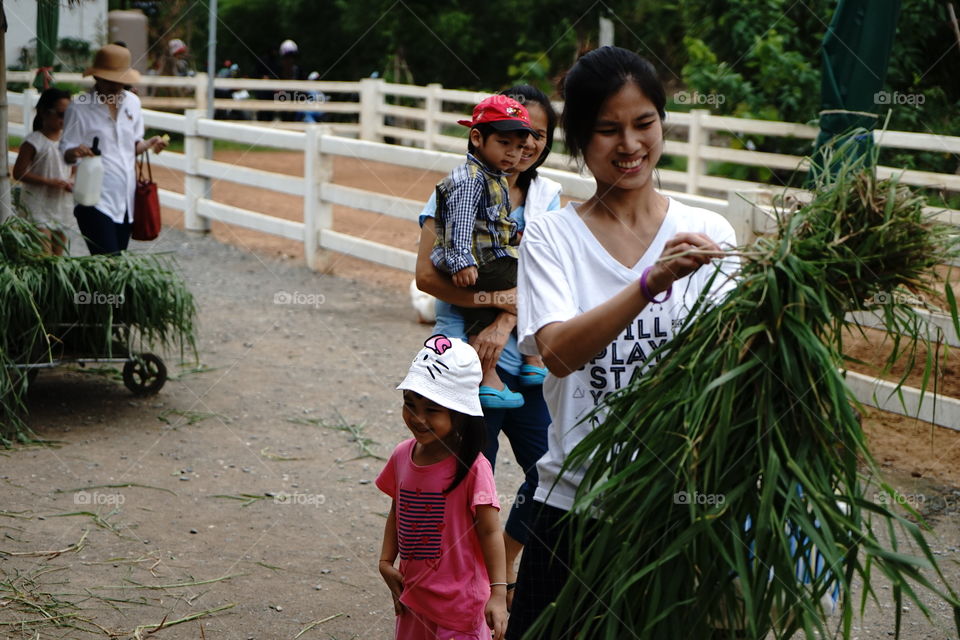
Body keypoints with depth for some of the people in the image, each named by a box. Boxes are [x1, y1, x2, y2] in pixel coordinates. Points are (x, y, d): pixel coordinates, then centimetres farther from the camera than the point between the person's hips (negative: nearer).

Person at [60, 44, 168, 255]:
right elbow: (65, 153, -4)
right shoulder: (79, 108, -7)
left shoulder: (132, 102, 9)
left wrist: (150, 143, -2)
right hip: (96, 200, -6)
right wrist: (75, 152, -27)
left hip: (126, 197, 6)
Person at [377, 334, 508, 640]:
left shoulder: (472, 467, -18)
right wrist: (386, 561, 5)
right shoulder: (402, 455, 0)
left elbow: (490, 532, -16)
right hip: (413, 596, 6)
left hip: (460, 602, -6)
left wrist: (498, 593, -21)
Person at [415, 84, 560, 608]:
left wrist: (506, 321, -19)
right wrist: (487, 299, -21)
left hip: (524, 354, 5)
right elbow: (427, 274, -11)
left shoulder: (546, 197, 8)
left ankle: (506, 564, 29)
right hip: (468, 355, -5)